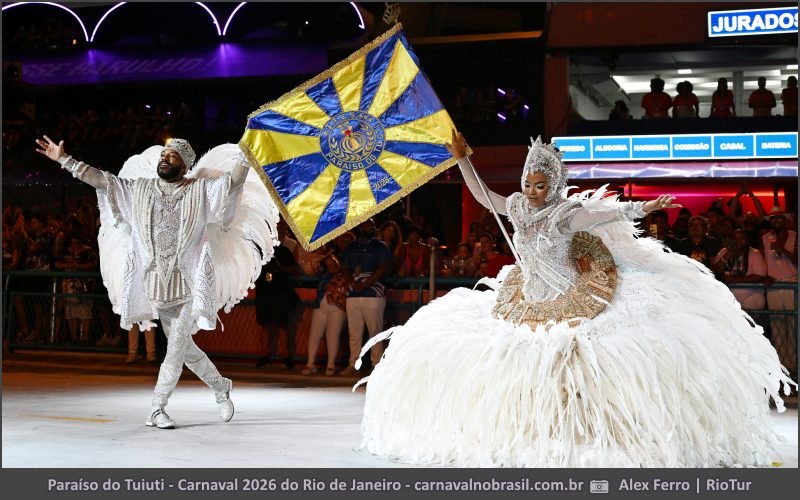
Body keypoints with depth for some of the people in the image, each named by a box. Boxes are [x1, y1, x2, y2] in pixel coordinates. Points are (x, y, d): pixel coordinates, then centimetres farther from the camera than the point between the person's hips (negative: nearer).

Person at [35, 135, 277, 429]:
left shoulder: (202, 190, 2)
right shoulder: (140, 189, 9)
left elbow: (234, 178, -6)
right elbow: (102, 179, 7)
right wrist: (64, 160, 3)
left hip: (190, 284, -3)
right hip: (157, 286, 3)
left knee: (176, 348, -7)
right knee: (184, 348, 9)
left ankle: (156, 410, 1)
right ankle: (220, 386, 28)